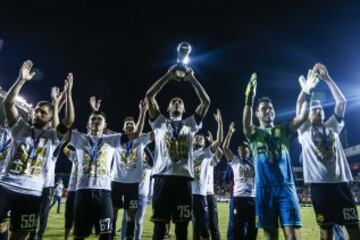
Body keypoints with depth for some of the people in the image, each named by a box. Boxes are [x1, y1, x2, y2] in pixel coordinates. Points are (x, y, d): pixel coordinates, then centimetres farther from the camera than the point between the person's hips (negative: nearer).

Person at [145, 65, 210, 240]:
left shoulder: (190, 124, 17)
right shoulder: (160, 122, 15)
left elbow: (206, 101, 10)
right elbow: (149, 96, 6)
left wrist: (192, 79, 8)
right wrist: (168, 76, 5)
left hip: (184, 178, 1)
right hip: (163, 177, -1)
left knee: (182, 226, 8)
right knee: (159, 224, 4)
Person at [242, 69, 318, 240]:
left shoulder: (283, 130, 14)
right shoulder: (254, 133, 8)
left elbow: (302, 117, -2)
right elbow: (245, 123, -16)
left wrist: (307, 94, -16)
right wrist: (249, 98, -31)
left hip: (286, 186, 1)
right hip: (264, 188, -1)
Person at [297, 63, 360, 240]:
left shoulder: (332, 126, 15)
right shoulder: (305, 130, 8)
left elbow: (341, 102, 7)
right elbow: (299, 108, -4)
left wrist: (327, 78, 3)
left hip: (341, 181, 3)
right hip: (319, 183, -2)